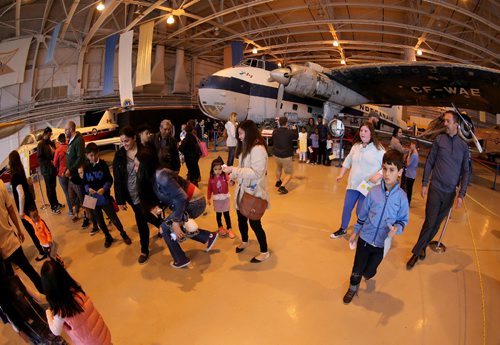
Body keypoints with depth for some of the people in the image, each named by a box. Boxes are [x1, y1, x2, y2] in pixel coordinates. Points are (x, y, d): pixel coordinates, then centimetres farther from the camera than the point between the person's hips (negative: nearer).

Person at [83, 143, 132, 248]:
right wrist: (88, 189, -14)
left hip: (104, 197, -3)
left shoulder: (103, 164, -9)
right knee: (99, 220, 16)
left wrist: (104, 188, -23)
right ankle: (108, 237, 36)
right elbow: (85, 182, 5)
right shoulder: (86, 167, -1)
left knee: (113, 218, 3)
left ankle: (123, 234, 25)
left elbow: (109, 180, -7)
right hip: (93, 198, 3)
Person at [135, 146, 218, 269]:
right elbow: (164, 196, 13)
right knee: (176, 227, 22)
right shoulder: (152, 176, 0)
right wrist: (156, 206, -6)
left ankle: (181, 260, 16)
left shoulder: (161, 176, -29)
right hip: (188, 202, 9)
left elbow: (182, 198, -29)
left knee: (166, 227, -1)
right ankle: (209, 237, 29)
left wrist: (176, 221, -22)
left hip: (194, 203, -9)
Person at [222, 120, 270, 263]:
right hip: (243, 190, 9)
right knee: (241, 219, 21)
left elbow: (256, 173, -28)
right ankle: (245, 241, 47)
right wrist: (233, 175, 8)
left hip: (253, 193, -9)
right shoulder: (247, 147, 10)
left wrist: (234, 170, -28)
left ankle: (264, 252, 23)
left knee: (255, 223, 3)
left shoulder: (258, 149, -21)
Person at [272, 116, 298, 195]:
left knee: (279, 168, 34)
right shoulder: (290, 132, -16)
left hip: (276, 154, 5)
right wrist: (294, 129, 20)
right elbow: (296, 137, 5)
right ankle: (282, 187, -15)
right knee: (289, 174, 4)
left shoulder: (275, 131, -4)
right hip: (286, 156, -5)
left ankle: (278, 182, 48)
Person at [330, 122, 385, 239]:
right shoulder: (356, 146, 7)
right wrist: (341, 175, 19)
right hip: (353, 184, 5)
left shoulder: (378, 148, -10)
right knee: (346, 208, 14)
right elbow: (348, 160, 19)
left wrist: (378, 176, -26)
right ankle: (343, 229, 34)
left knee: (360, 211, -2)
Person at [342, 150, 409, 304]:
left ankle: (369, 273, 54)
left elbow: (403, 220, -2)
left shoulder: (401, 196, -13)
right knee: (357, 270, 12)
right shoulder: (374, 191, -10)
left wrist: (396, 229, -24)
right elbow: (362, 215, 1)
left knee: (369, 272, 17)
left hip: (382, 243, 0)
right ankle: (353, 288, 42)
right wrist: (355, 232, 9)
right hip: (365, 238, 0)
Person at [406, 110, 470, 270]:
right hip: (435, 189, -2)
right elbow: (429, 162, 0)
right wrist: (424, 184, -3)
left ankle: (422, 246, 30)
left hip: (450, 193, 2)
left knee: (437, 223, 12)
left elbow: (465, 172, 4)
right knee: (429, 222, -1)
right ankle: (416, 252, 13)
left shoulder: (464, 146, 1)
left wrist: (461, 194, -3)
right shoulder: (439, 139, -3)